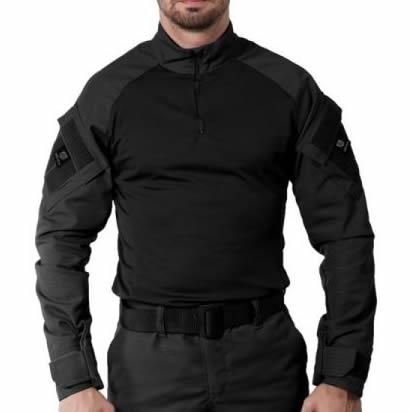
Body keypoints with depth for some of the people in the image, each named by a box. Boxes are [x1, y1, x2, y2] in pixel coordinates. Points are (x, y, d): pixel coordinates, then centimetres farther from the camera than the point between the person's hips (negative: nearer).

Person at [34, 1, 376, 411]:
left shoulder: (291, 89, -1)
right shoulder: (108, 94, 0)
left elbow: (346, 237, -2)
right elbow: (61, 241, -1)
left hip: (266, 358, 0)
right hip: (149, 362, 0)